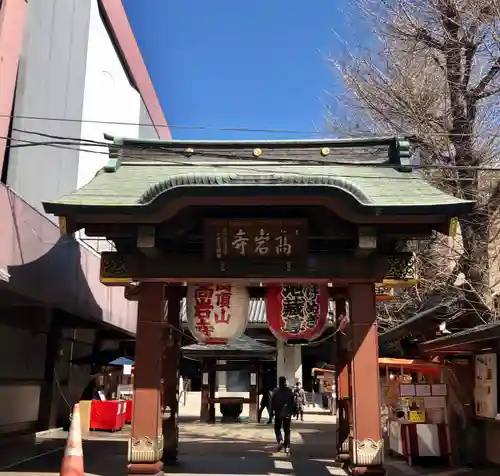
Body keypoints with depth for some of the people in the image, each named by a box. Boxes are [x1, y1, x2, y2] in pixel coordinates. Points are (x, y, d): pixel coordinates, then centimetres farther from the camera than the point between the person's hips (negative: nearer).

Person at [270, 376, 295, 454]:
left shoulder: (276, 391, -8)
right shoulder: (290, 391, 0)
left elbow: (272, 403, -7)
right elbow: (293, 402, 3)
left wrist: (271, 413, -1)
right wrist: (293, 411, 12)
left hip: (278, 413, -2)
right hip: (287, 413, 2)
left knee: (277, 428, 14)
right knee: (287, 430, 10)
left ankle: (280, 441, -11)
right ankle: (287, 447, 7)